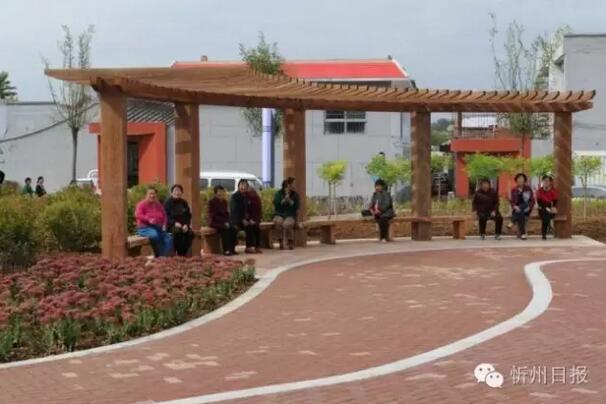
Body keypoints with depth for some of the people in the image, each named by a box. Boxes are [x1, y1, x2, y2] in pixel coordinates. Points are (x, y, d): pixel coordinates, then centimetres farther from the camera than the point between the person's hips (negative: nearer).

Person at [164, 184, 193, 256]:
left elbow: (188, 216, 10)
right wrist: (174, 223, -23)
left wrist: (186, 225, -10)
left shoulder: (184, 203, 15)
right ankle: (178, 253, -28)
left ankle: (183, 253, -19)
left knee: (190, 233, -28)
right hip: (171, 225, -4)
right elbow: (166, 216, -6)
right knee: (177, 232, -37)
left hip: (183, 225, 4)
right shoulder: (168, 203, 3)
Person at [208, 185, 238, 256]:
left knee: (234, 228, -22)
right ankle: (226, 250, -32)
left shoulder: (224, 201, 11)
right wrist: (224, 222, -23)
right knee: (225, 229, -35)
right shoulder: (212, 201, -9)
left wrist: (227, 222, -7)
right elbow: (213, 216, -16)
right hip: (214, 222, -6)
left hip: (224, 221, 6)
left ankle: (232, 248, -18)